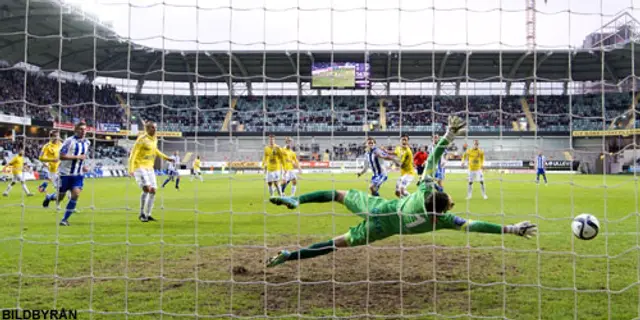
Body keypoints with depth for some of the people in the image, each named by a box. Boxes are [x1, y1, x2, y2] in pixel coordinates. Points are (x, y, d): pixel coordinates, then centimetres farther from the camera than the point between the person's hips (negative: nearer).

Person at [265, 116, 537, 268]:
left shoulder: (426, 188, -17)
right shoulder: (442, 220, -24)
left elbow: (433, 156, -17)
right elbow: (474, 225, -26)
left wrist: (449, 134, -14)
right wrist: (513, 229, -24)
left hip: (379, 206, 2)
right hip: (381, 227, -2)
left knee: (340, 195, 23)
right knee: (337, 243, 4)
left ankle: (296, 200, 14)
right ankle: (289, 256, 3)